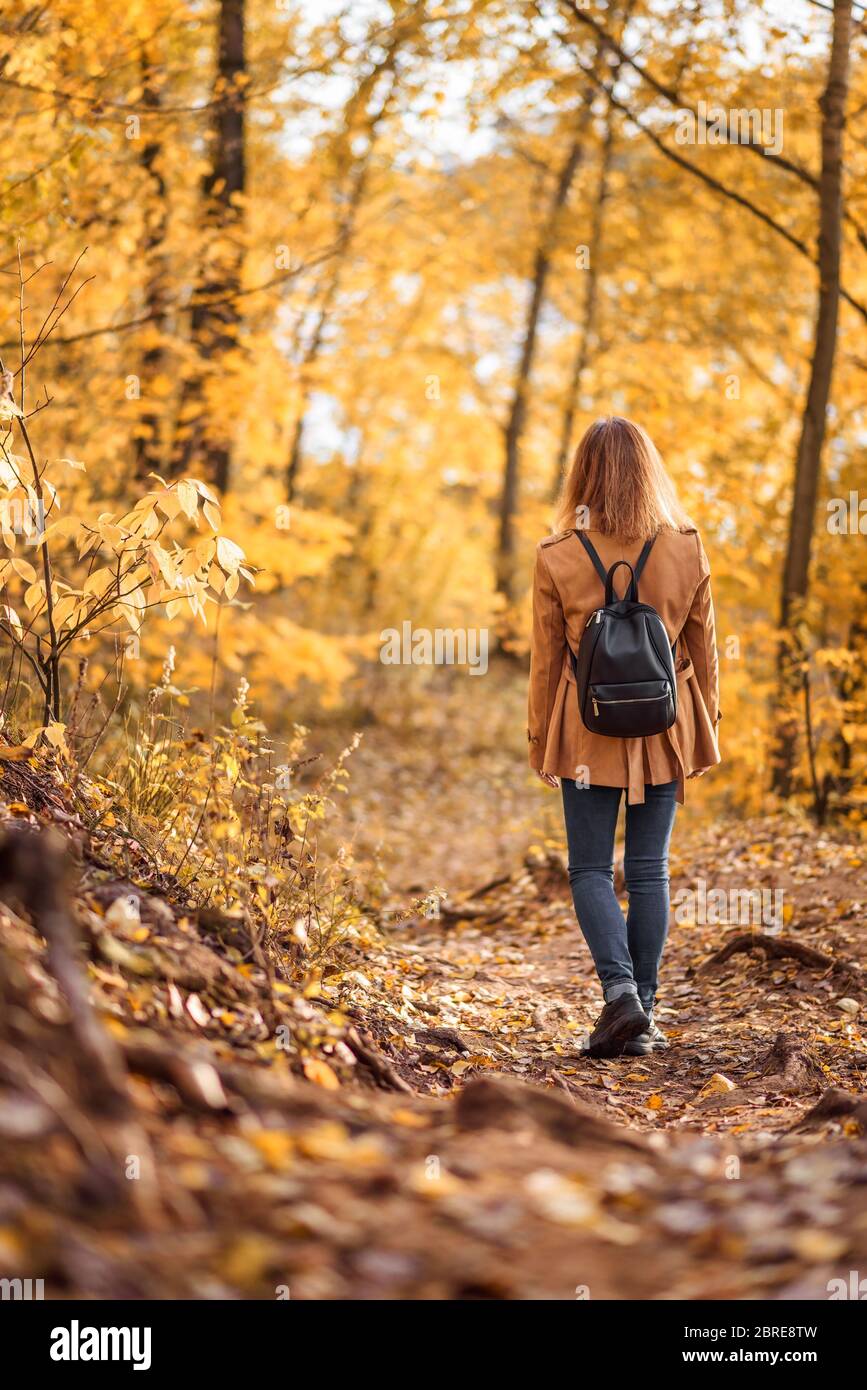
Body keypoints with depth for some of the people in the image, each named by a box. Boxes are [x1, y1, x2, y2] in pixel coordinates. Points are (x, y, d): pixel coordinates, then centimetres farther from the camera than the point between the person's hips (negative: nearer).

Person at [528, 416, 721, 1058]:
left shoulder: (557, 558, -10)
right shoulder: (687, 550, -4)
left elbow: (546, 660, -3)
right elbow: (703, 649, 4)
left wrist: (539, 740, 8)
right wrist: (706, 728, 16)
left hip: (588, 733, -2)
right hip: (665, 732, 2)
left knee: (591, 870, 8)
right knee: (650, 872, 9)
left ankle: (621, 993, -11)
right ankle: (642, 1015, 11)